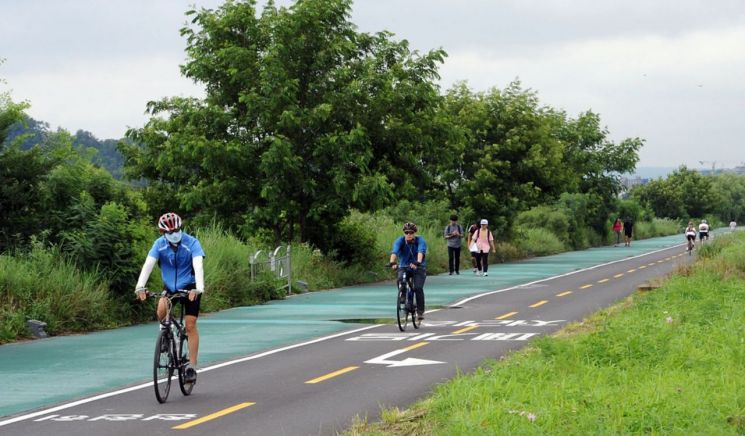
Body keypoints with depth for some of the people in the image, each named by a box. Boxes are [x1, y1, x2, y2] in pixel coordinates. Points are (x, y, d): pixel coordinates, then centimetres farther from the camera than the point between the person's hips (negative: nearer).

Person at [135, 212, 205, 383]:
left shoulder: (191, 242, -20)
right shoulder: (159, 244, -12)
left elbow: (198, 265, -31)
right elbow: (148, 264, -21)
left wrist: (198, 288, -46)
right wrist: (140, 286, -36)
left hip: (190, 287, -2)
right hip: (170, 287, 2)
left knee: (190, 325, -8)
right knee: (161, 311, -27)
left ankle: (192, 367, 0)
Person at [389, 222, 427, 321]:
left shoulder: (420, 241, -17)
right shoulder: (400, 241, -13)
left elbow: (421, 252, -36)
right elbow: (394, 251, -30)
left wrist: (418, 262, -55)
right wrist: (392, 262, -50)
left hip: (418, 268, -1)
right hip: (404, 267, 1)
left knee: (418, 288, -20)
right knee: (400, 280, -30)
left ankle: (420, 311, -8)